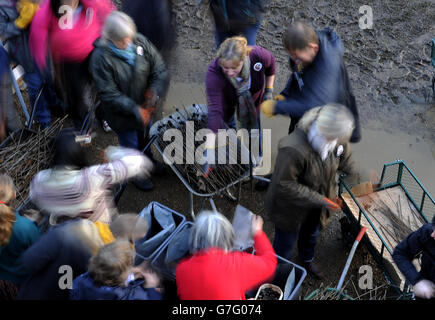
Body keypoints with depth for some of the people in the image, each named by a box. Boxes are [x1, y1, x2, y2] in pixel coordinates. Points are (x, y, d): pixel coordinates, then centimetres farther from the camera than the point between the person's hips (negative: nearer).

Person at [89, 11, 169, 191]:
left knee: (145, 137, 32)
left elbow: (159, 69, -10)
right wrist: (134, 109, -31)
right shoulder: (101, 57, -30)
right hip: (121, 114, -5)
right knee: (131, 145, 19)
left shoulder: (140, 42, -18)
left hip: (144, 107, 5)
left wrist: (155, 92, -25)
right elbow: (108, 93, -27)